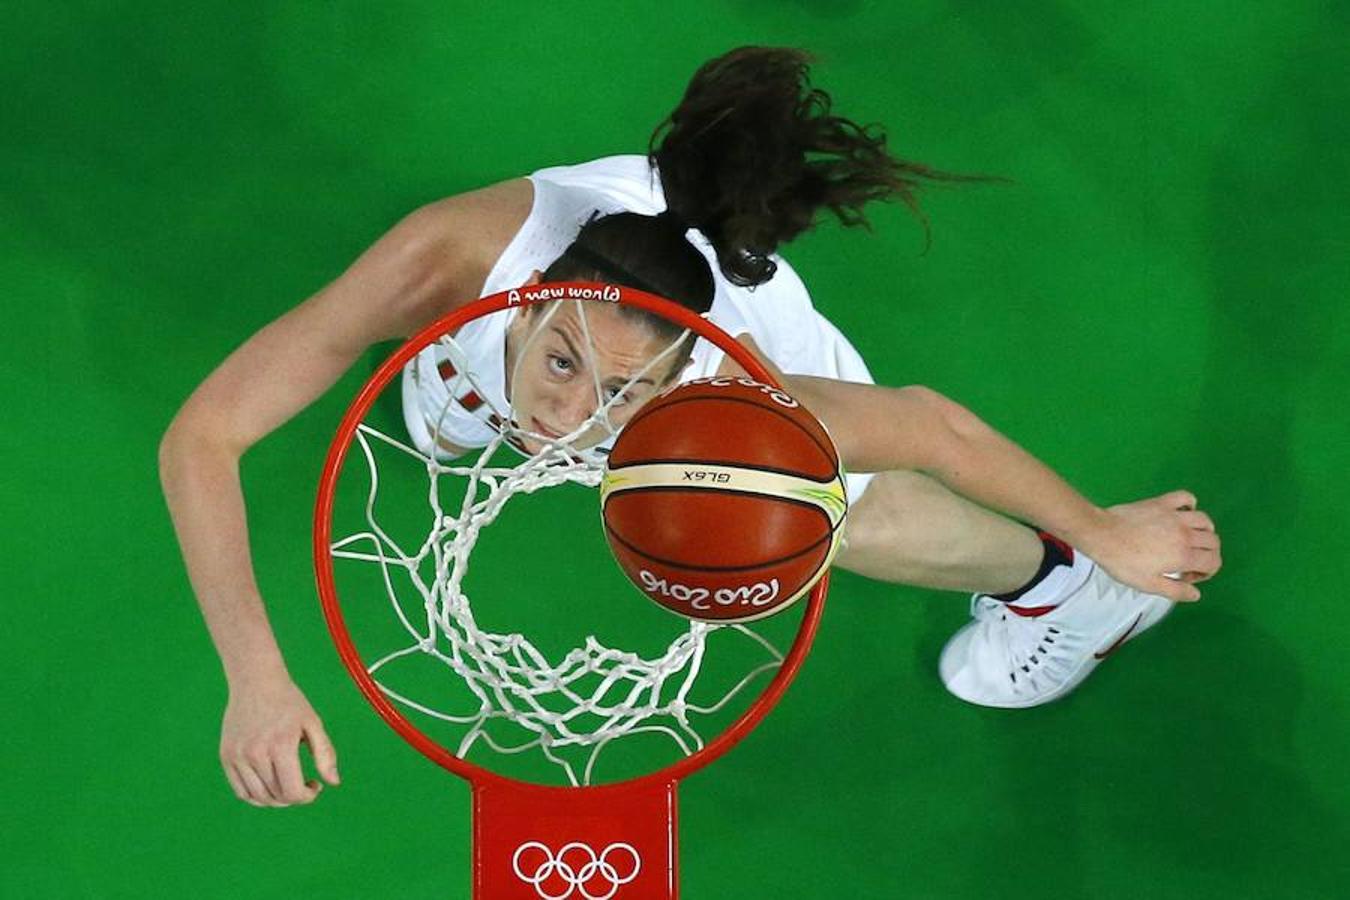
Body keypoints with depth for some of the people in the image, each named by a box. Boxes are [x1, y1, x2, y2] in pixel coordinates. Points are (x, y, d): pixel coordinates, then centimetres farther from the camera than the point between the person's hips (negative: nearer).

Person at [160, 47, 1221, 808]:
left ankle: (1059, 573, 38)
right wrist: (256, 680, -60)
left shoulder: (727, 397, -50)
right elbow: (202, 435, -50)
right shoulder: (442, 259, -52)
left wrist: (1103, 531, -20)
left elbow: (927, 424, -32)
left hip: (725, 275, -2)